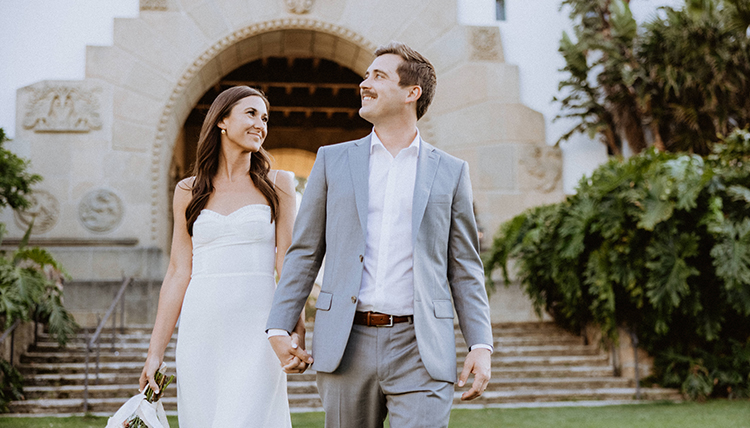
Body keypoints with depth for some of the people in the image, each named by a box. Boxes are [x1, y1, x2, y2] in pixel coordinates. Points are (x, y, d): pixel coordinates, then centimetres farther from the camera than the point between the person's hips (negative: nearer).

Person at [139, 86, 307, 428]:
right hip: (201, 332, 2)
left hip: (255, 332, -2)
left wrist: (298, 333, -13)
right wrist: (155, 351, 5)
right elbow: (178, 274, 9)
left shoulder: (277, 185, 6)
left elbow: (288, 265, 1)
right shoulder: (189, 192, 11)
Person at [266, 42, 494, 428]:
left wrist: (481, 345, -2)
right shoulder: (333, 160, 11)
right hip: (346, 346, 2)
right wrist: (279, 328, 1)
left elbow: (464, 269, 9)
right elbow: (304, 253, 10)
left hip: (419, 351, -1)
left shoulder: (450, 171, 9)